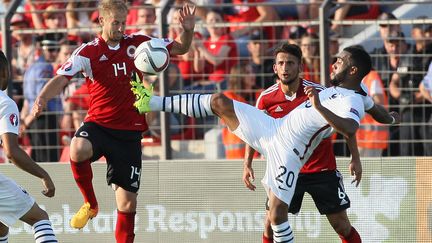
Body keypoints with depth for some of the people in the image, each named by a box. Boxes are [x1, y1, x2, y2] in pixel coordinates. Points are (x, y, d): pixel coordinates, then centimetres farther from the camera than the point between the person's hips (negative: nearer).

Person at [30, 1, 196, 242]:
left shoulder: (137, 43, 3)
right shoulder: (88, 52, -4)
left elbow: (180, 48, 11)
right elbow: (61, 79, -14)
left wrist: (188, 30, -11)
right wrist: (42, 99, -34)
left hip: (129, 132, 2)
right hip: (98, 125, -2)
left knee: (128, 203, 1)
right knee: (78, 149, -36)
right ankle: (90, 204, -11)